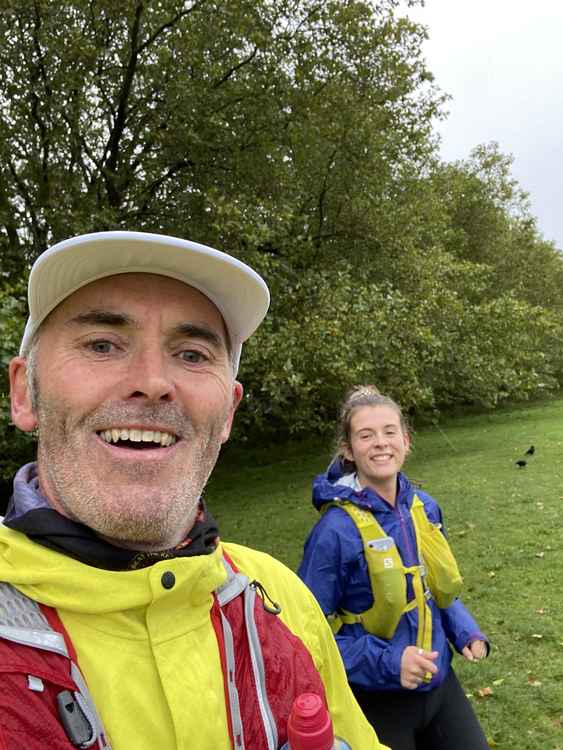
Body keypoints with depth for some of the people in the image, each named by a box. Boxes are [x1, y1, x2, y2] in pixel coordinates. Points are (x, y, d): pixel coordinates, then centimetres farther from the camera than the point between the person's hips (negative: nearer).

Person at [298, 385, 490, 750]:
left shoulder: (424, 507, -6)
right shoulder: (336, 529, -24)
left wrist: (466, 631, -6)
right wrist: (387, 662, -24)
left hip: (440, 682, 5)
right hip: (377, 699, -5)